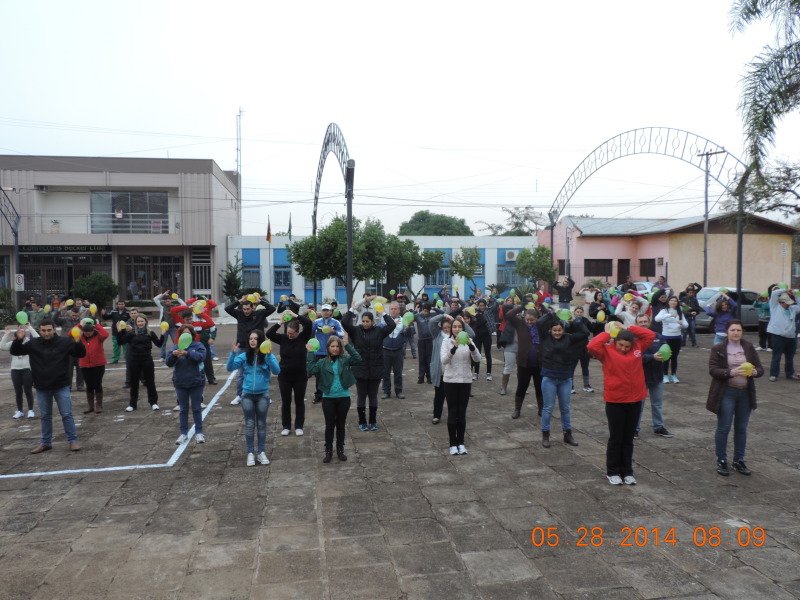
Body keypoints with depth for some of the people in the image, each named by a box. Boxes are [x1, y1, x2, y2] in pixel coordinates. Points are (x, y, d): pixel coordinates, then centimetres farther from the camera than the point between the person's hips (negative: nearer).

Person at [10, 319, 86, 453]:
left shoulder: (64, 343, -7)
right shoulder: (33, 344, 0)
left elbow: (81, 353, -10)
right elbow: (15, 352, 3)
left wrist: (77, 343, -31)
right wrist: (18, 340, -17)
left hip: (61, 386, -3)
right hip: (41, 388, 3)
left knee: (66, 414, 1)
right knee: (45, 416, 15)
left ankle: (73, 440, 10)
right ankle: (46, 443, 27)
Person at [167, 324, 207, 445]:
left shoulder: (198, 345, -3)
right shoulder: (175, 347, 3)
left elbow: (201, 357, -22)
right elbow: (169, 363, -8)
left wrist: (187, 353, -37)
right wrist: (173, 355, -30)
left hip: (196, 382, -2)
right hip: (180, 383, 2)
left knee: (196, 408, 6)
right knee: (183, 409, 10)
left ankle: (199, 433, 15)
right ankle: (183, 434, 18)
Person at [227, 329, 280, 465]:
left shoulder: (268, 356, -8)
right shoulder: (244, 356, -2)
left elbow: (276, 371, -21)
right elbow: (230, 367, -8)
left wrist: (269, 355, -31)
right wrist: (233, 353, -22)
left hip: (263, 394, -1)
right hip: (247, 394, 1)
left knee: (261, 424, 10)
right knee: (249, 424, 7)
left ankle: (262, 452, 22)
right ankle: (250, 453, 18)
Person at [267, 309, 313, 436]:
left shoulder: (303, 337, -7)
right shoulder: (283, 338, -4)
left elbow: (309, 323, -19)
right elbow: (269, 334, -14)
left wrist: (295, 315, -17)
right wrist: (280, 323, -16)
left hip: (300, 376, -1)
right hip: (284, 376, 1)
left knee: (300, 402, 10)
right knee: (285, 402, 10)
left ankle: (299, 426, 22)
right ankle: (286, 426, 23)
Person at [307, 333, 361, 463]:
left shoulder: (345, 359, -1)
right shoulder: (323, 362, 1)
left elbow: (358, 358, -18)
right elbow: (311, 370, -13)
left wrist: (347, 345, -21)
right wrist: (311, 353, -14)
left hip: (344, 397, 0)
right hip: (328, 398, 0)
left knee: (340, 424, 13)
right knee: (329, 425, 8)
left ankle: (340, 449, 27)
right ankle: (328, 450, 21)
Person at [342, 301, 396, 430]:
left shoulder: (379, 331, 1)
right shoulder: (356, 331, 0)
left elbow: (392, 325, -8)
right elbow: (344, 322, -12)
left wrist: (383, 313, -3)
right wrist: (352, 310, -9)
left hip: (375, 370, 0)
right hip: (360, 369, 0)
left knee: (373, 395, 11)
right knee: (361, 395, 8)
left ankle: (373, 421, 23)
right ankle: (362, 421, 20)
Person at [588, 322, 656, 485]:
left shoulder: (637, 347, 6)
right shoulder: (607, 351, -6)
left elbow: (651, 335, 8)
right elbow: (592, 346, -23)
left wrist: (629, 329, 2)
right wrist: (606, 333, -10)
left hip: (635, 401, 4)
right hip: (615, 402, -4)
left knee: (628, 439, 13)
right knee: (615, 439, 7)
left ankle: (627, 472, 24)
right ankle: (612, 472, 19)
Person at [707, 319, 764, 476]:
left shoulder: (749, 348, 7)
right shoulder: (718, 349, -5)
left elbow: (760, 368, 6)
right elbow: (713, 370, -12)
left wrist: (755, 372, -17)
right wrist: (731, 372, -27)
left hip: (745, 393, 4)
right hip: (726, 393, -4)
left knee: (741, 428, 11)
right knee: (723, 428, 0)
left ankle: (739, 461, 24)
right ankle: (721, 461, 13)